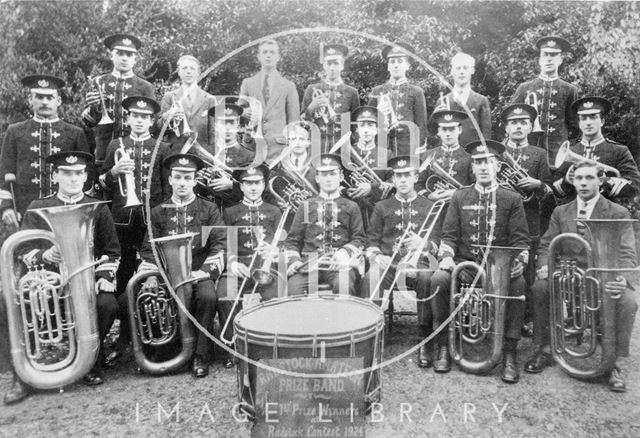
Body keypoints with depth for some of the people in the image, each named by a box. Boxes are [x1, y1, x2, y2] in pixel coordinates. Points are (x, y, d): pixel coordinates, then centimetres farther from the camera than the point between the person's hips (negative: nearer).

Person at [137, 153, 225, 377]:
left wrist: (202, 272, -15)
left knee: (208, 296, -34)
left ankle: (201, 356, -15)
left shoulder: (209, 210, 7)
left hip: (199, 273, -2)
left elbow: (219, 246, -1)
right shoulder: (158, 212, 14)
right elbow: (149, 249, 10)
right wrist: (150, 275, -8)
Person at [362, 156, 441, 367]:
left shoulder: (429, 207, 16)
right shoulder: (382, 207, 17)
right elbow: (372, 242, 12)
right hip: (388, 264, 1)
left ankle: (426, 343, -23)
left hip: (418, 264, 0)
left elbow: (435, 244, 10)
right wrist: (376, 257, -11)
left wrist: (423, 243, -14)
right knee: (370, 277, -33)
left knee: (428, 279, -34)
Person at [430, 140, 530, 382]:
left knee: (518, 284, -33)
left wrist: (519, 261, -17)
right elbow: (449, 234, 7)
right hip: (464, 264, 1)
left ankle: (509, 353, -17)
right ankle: (443, 346, -11)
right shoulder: (459, 197, 11)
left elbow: (520, 239, 3)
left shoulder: (512, 199, 7)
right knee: (438, 279, -28)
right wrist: (446, 257, -13)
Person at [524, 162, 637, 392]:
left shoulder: (618, 213, 1)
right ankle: (545, 349, -8)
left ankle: (615, 363, -12)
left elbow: (627, 254, -8)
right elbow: (546, 246, 7)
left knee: (627, 300, -32)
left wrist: (621, 279, -30)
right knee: (539, 287, -27)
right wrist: (545, 266, -17)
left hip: (604, 277, -2)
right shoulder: (560, 212, 10)